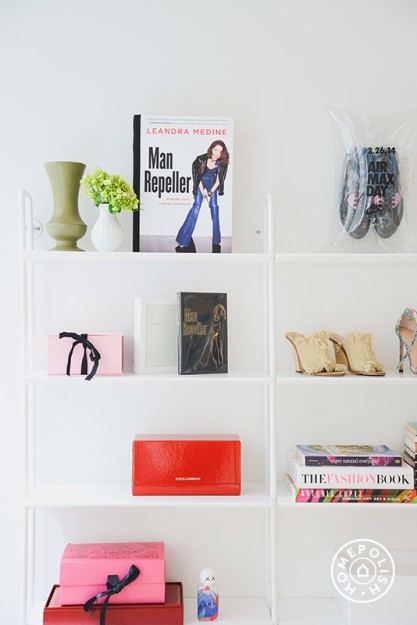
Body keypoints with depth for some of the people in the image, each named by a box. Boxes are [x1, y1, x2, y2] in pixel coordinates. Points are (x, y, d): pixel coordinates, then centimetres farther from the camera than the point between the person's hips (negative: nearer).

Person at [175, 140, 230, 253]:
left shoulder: (221, 163, -18)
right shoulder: (201, 159, -25)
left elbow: (218, 181, -9)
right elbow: (198, 179, -15)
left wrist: (209, 193, -15)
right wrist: (203, 194, -16)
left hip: (212, 184, 3)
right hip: (201, 183, -3)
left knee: (214, 207, -10)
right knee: (196, 206, -15)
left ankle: (216, 242, -4)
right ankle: (183, 242, -15)